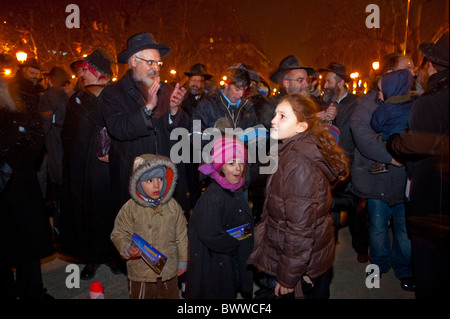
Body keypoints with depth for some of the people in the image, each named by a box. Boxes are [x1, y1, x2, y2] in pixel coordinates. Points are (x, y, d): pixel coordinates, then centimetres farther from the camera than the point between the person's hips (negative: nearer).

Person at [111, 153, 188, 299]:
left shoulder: (173, 205, -5)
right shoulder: (130, 208, -12)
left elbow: (181, 235, 3)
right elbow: (119, 234, -4)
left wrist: (183, 261, 8)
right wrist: (127, 248, -24)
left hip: (169, 270, 2)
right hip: (140, 270, -2)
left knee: (171, 295, 20)